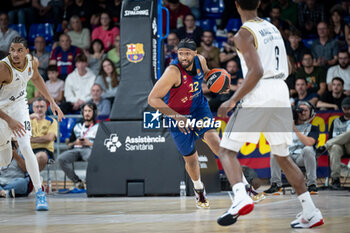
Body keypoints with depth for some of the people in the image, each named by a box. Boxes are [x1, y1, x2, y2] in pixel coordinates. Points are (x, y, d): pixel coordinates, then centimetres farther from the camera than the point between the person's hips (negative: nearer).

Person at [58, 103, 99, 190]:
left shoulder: (98, 127, 19)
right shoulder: (77, 127, 30)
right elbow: (69, 145, 25)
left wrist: (90, 143, -9)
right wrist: (75, 143, 2)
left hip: (89, 149, -4)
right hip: (76, 149, 4)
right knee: (61, 159, -28)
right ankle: (77, 182, -23)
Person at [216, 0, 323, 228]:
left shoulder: (244, 34, -7)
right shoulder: (272, 28, 16)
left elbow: (256, 71, -18)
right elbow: (286, 69, 20)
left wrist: (233, 100, -14)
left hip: (258, 96, -7)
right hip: (281, 92, 7)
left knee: (226, 150, -2)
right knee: (283, 156, 18)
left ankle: (241, 198, -26)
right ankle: (311, 212, 15)